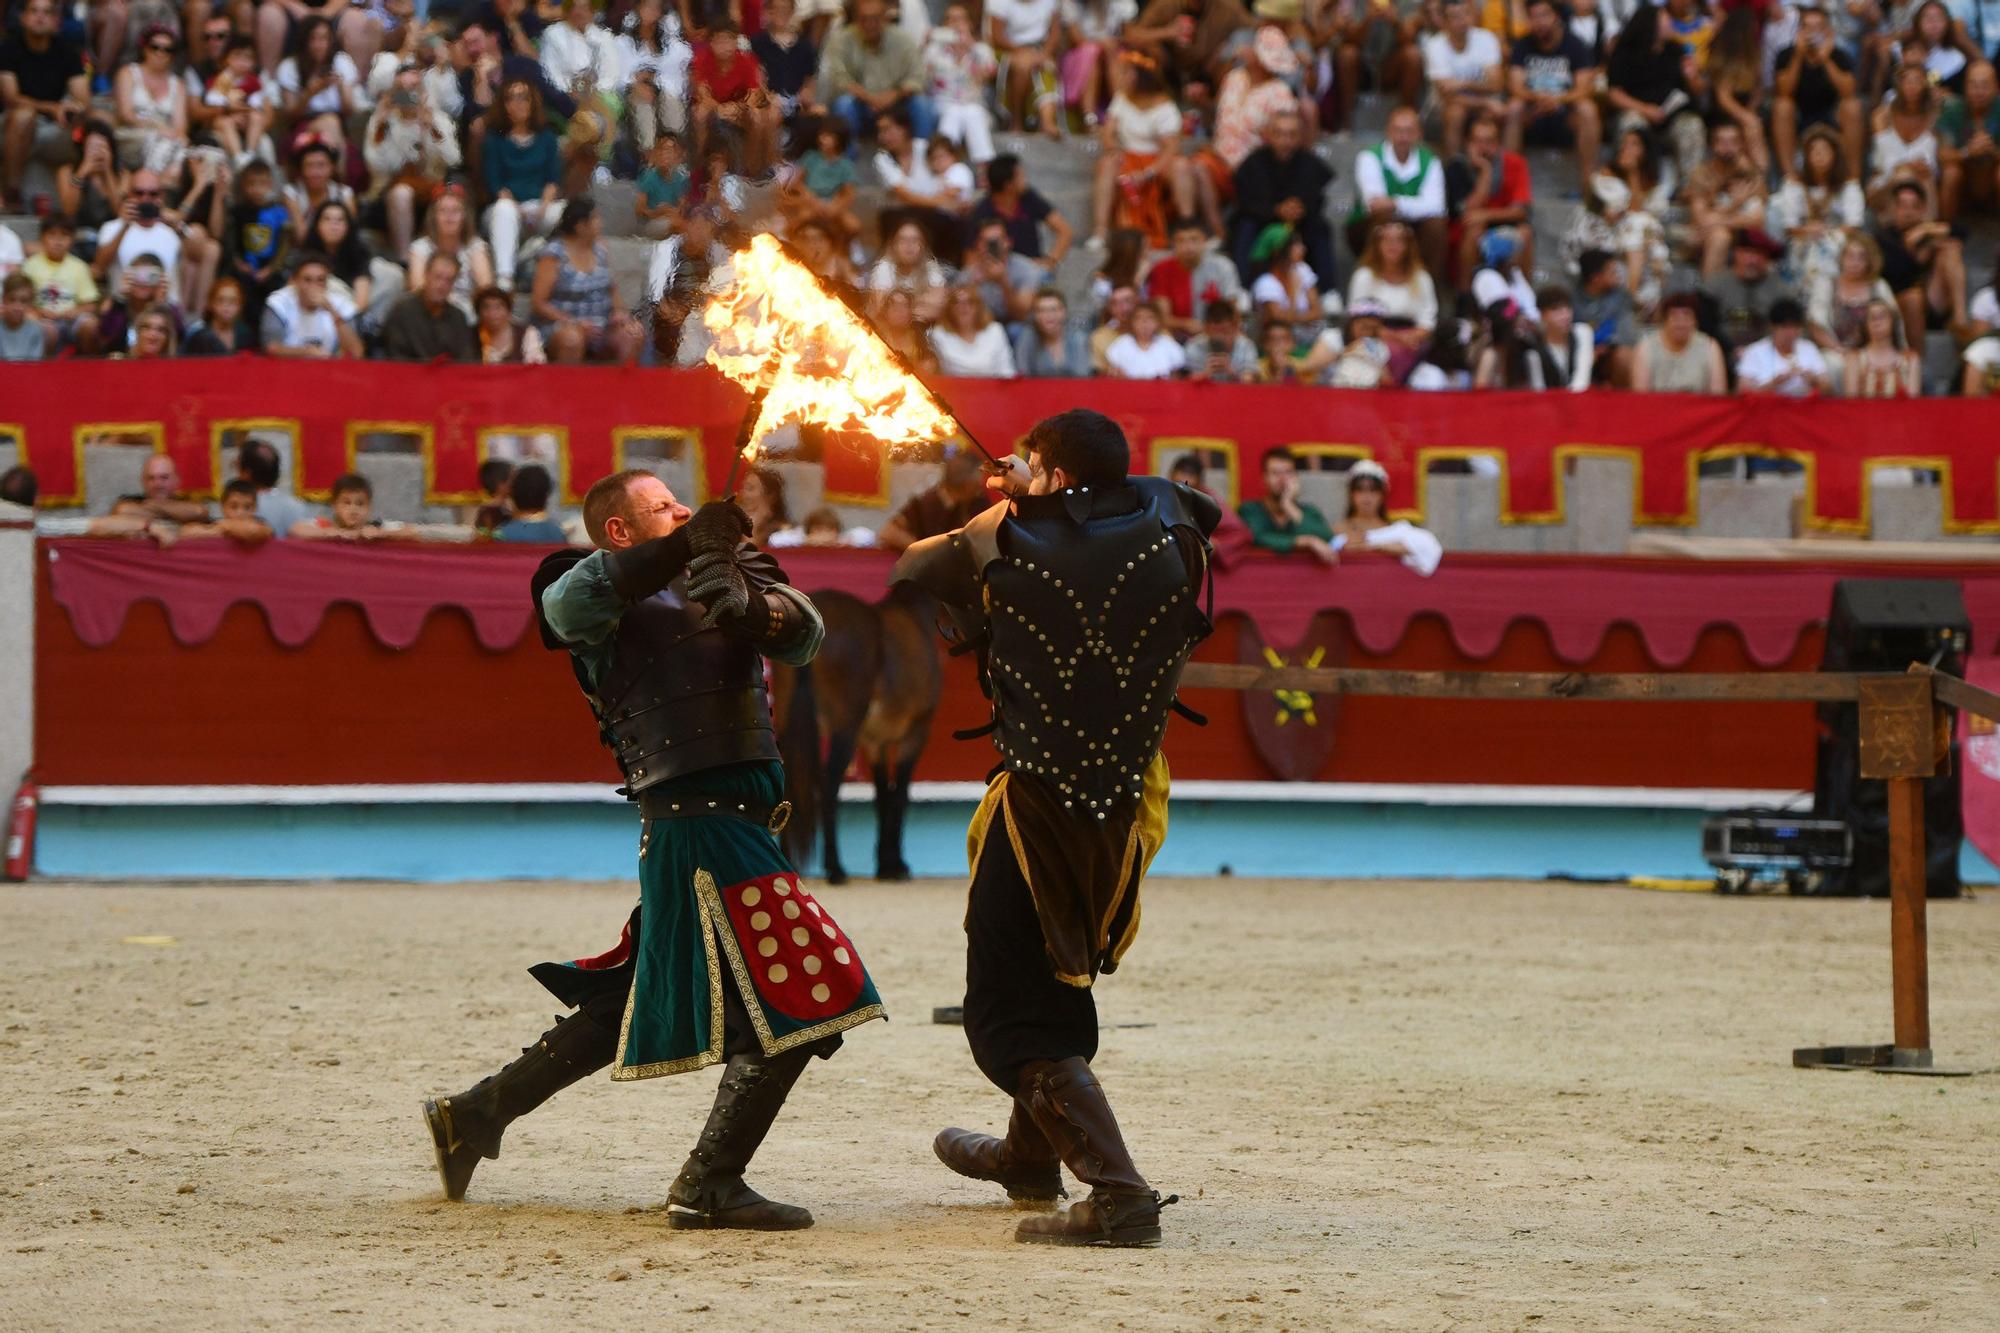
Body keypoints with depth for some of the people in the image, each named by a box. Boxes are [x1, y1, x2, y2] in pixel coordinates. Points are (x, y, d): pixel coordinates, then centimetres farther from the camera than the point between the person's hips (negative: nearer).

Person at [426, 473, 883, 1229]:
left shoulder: (715, 585, 19)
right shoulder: (619, 599, -3)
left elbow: (802, 638, 5)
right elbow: (567, 605, -27)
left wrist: (752, 607, -18)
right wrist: (685, 546, -33)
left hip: (741, 820, 9)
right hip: (695, 819, -9)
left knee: (639, 1007, 19)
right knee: (795, 1001, -13)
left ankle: (474, 1115, 30)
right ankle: (709, 1188, -11)